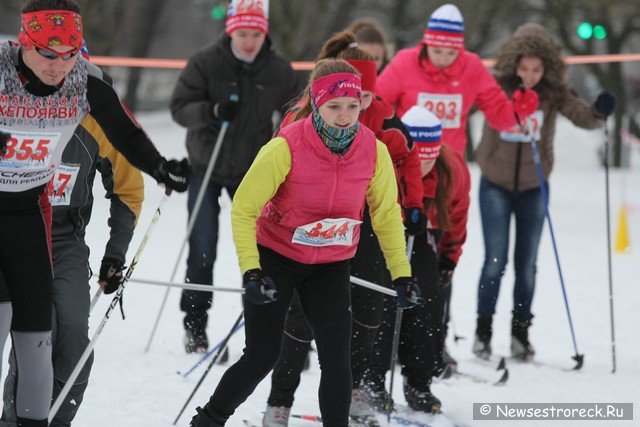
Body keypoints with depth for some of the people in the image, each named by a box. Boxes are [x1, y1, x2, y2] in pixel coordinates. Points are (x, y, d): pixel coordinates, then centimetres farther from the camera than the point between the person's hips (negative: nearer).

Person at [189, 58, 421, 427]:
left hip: (331, 267, 3)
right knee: (262, 357, -2)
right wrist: (251, 270, -27)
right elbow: (244, 209, -19)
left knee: (337, 359, -8)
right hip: (276, 258, -3)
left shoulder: (374, 151, -13)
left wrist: (402, 273, 1)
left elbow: (387, 213, 2)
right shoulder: (286, 148, -25)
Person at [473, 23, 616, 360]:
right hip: (496, 184, -2)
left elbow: (582, 116, -14)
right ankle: (483, 329, 10)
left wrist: (599, 112, -35)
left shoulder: (554, 92, -8)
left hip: (533, 188, 2)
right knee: (495, 260, -3)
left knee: (526, 263, 8)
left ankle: (520, 332, 19)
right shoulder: (495, 86, -12)